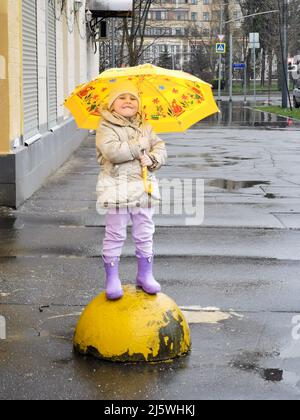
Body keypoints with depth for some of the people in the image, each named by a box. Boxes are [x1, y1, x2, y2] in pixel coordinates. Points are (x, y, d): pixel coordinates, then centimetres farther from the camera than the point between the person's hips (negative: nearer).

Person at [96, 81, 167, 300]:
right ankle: (112, 278, 12)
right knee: (115, 235, 2)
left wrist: (152, 159, -13)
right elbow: (112, 151, -21)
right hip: (117, 189, -5)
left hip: (144, 187, 5)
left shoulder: (145, 128, 13)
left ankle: (145, 275, 25)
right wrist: (139, 148, -13)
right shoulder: (106, 127, -5)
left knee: (145, 234, 12)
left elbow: (161, 149, 9)